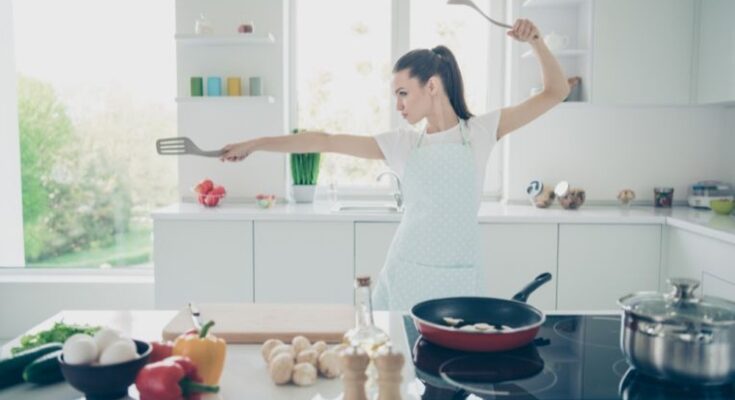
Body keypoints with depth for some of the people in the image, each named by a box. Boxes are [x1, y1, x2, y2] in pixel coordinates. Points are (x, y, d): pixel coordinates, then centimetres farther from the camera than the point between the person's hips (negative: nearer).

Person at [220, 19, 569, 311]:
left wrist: (536, 42, -13)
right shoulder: (402, 145, 5)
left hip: (459, 279, -2)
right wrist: (255, 144, 3)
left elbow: (555, 92, 2)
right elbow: (325, 141, 3)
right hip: (405, 273, 2)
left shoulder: (479, 131, 1)